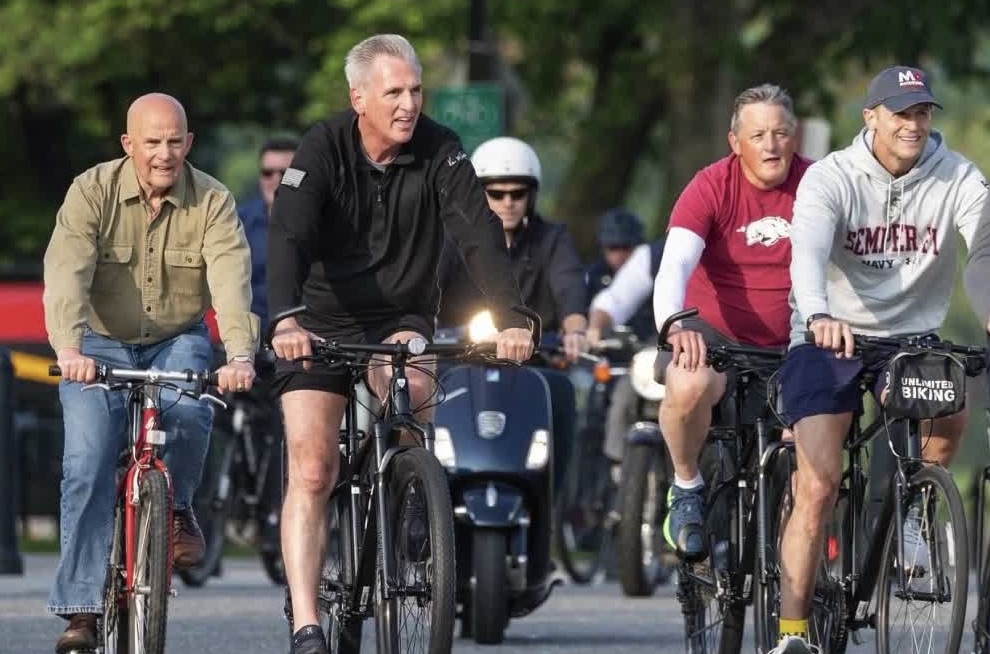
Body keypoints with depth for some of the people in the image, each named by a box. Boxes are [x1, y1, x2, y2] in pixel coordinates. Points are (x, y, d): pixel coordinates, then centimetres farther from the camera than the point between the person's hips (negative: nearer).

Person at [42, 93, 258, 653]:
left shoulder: (212, 202, -13)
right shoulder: (92, 192, -15)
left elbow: (232, 277, -27)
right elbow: (67, 272, -27)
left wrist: (240, 356, -44)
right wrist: (70, 349, -45)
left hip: (178, 342, 0)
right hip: (101, 347, 0)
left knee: (189, 413, -31)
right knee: (87, 463, -16)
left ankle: (176, 506, 1)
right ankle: (81, 609, -9)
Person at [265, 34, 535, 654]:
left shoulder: (441, 151, -13)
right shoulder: (323, 148, -17)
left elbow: (481, 233, -23)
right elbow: (289, 235, -29)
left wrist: (513, 320, -39)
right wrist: (286, 319, -47)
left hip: (401, 317, 1)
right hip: (324, 322, -1)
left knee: (414, 391, -33)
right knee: (312, 471, -11)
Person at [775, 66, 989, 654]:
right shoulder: (831, 178, -13)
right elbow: (808, 250, -29)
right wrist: (820, 316, -49)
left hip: (912, 338, 2)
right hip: (830, 340, -2)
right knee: (818, 488, -11)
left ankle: (911, 508, 0)